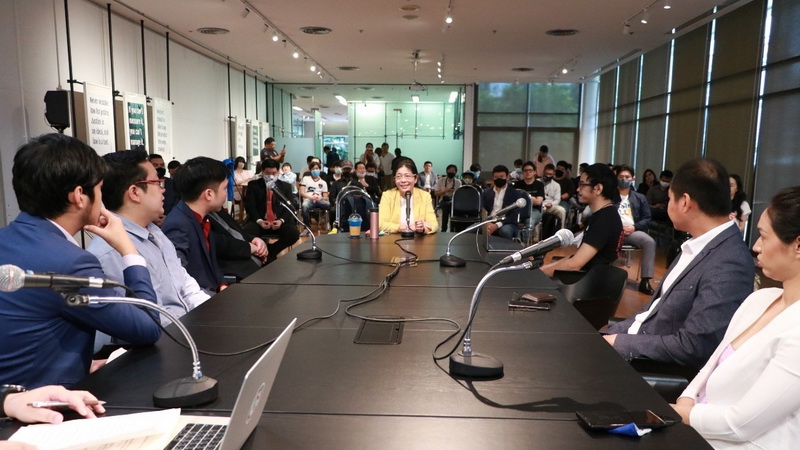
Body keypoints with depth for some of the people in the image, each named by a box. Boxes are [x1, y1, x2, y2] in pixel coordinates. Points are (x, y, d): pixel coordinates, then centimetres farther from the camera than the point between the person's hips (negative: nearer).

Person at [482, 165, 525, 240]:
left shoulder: (515, 193, 3)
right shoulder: (487, 193, 17)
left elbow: (514, 216, -7)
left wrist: (497, 225, -21)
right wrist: (486, 223, -15)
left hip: (507, 224, -3)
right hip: (489, 223, 3)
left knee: (505, 231, -39)